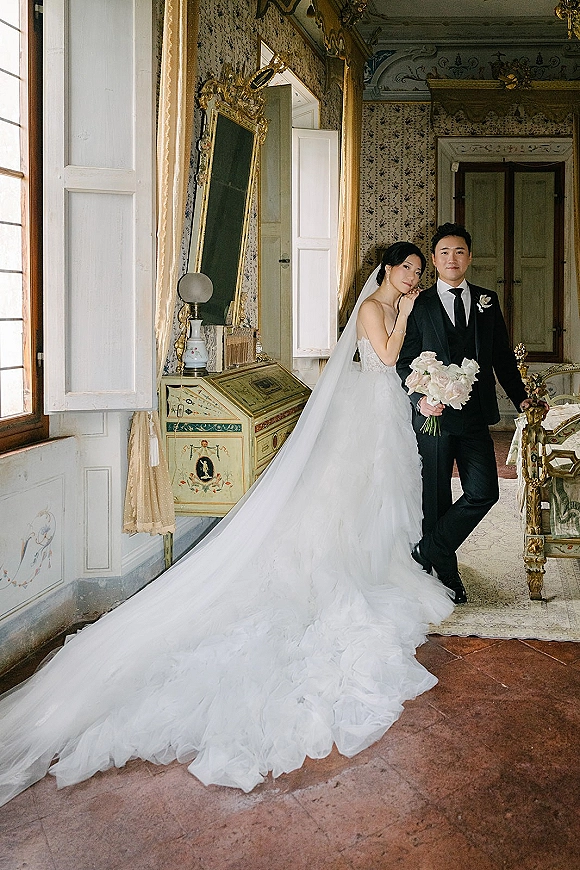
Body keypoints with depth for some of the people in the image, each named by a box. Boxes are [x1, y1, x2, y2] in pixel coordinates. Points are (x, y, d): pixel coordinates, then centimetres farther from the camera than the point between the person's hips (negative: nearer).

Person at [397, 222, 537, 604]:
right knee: (437, 499, 5)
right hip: (435, 415, -2)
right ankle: (446, 574, 20)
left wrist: (521, 397, 7)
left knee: (484, 492, -6)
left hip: (476, 415, 3)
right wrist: (419, 399, -15)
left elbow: (502, 355, 14)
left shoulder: (487, 301, 11)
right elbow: (405, 361, 1)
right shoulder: (418, 305, 3)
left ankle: (427, 551, 8)